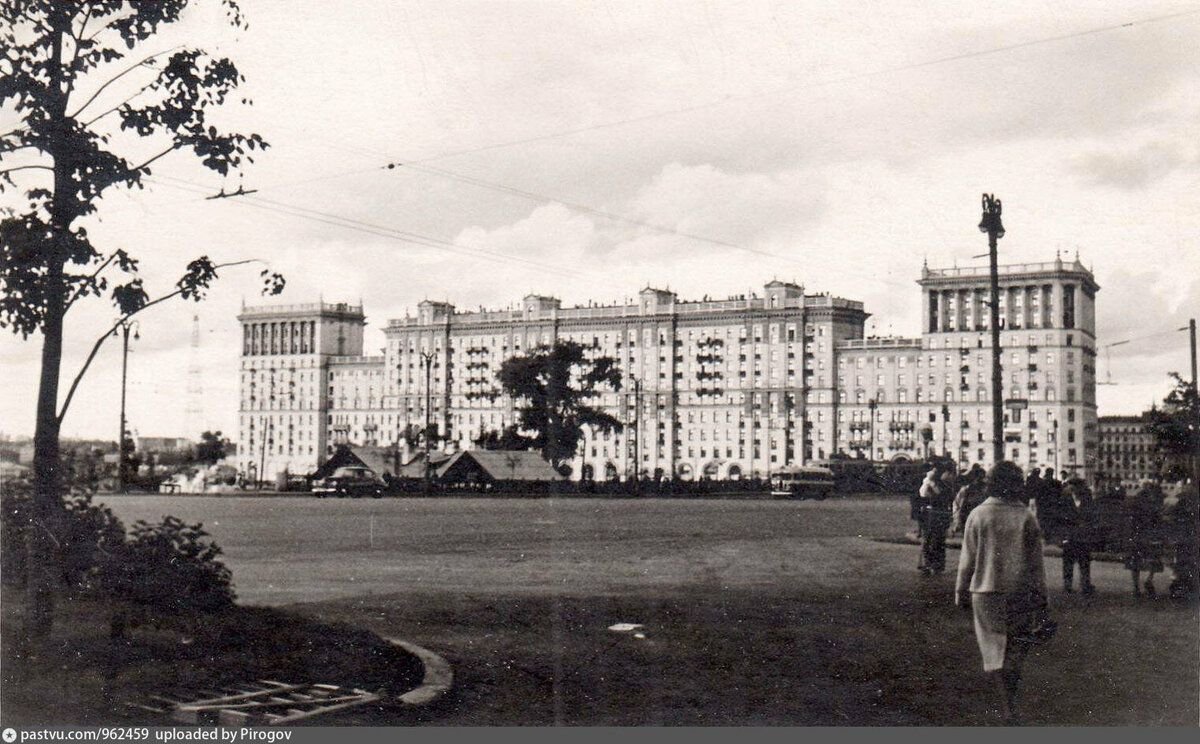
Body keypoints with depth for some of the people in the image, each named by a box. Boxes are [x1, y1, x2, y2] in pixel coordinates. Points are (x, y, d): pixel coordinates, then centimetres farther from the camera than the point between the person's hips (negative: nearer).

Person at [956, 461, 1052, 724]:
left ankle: (1008, 706, -6)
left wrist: (961, 592, 8)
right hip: (1020, 593, 1)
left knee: (994, 649, 4)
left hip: (986, 592, -1)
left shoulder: (978, 515, -6)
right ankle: (1009, 699, 26)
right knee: (1017, 647, 16)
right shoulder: (1027, 518, -4)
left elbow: (967, 559, -3)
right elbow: (1036, 562, 0)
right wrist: (1041, 598, 7)